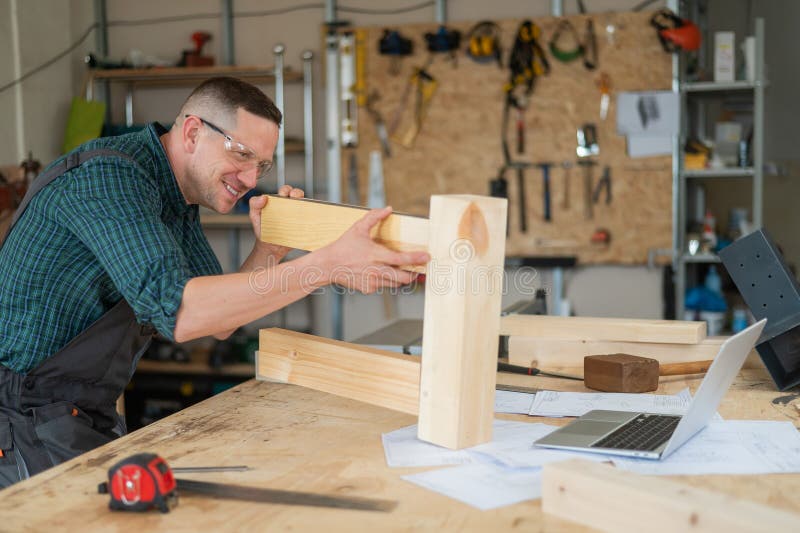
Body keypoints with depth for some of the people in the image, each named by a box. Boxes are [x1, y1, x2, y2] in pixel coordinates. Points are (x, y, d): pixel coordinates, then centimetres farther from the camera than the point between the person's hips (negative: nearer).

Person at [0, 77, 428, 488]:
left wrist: (270, 250, -7)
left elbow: (219, 323, 10)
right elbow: (177, 311, -35)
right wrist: (327, 266, -38)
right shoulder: (108, 176, -22)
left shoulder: (179, 204, 8)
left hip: (91, 414, 9)